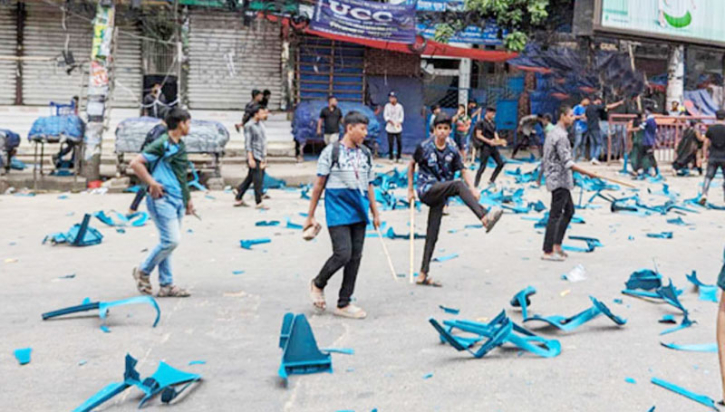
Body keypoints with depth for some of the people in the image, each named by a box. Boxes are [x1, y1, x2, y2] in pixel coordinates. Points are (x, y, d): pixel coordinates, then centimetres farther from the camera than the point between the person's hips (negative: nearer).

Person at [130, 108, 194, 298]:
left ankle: (166, 285, 14)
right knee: (171, 240, -12)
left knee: (168, 242, 10)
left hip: (177, 201, 9)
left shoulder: (180, 145, 17)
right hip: (163, 199, -9)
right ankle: (143, 271, 8)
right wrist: (152, 184, -16)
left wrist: (188, 199, 24)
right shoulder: (162, 144, -11)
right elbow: (135, 163, -14)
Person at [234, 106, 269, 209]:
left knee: (249, 178, 12)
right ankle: (259, 203, 2)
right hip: (255, 158, -8)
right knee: (258, 180, -6)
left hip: (261, 157, 8)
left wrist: (264, 157, 21)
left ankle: (238, 199, 20)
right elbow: (247, 143, -15)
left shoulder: (261, 124, 14)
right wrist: (250, 159, -20)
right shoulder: (249, 126, -11)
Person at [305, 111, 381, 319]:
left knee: (355, 257, 5)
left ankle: (344, 304, 16)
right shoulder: (332, 151, -3)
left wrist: (375, 213, 14)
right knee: (343, 253, -14)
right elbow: (319, 185, -2)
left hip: (359, 212, 6)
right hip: (338, 210, -6)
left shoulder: (366, 154, 13)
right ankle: (318, 284, 15)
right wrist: (310, 216, -3)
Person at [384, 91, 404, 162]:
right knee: (390, 143, -3)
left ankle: (398, 157, 14)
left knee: (400, 143, -1)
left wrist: (399, 122, -13)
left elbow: (402, 116, 5)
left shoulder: (399, 106, 4)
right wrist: (389, 120, -18)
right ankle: (391, 158, 8)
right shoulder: (387, 106, 3)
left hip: (398, 128, 1)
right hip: (390, 128, -1)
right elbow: (385, 115, 0)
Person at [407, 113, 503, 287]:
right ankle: (485, 218, -43)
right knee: (458, 185, -30)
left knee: (432, 236, 6)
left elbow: (463, 171, 0)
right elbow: (412, 165, 9)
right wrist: (410, 189, 10)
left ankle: (423, 275, 12)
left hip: (439, 195, 5)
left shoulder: (452, 150, 5)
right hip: (425, 190, -5)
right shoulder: (424, 147, -4)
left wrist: (472, 188, -18)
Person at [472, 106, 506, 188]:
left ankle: (491, 181, 18)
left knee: (501, 163, 8)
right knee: (482, 166, -7)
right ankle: (475, 185, 1)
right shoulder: (481, 122, -10)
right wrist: (489, 141, -19)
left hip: (493, 146, 8)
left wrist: (499, 141, -1)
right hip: (485, 147, -8)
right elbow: (478, 135, -14)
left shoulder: (493, 123, 12)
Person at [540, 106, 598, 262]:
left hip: (557, 179, 11)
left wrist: (541, 175, 25)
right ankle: (547, 252, -5)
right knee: (555, 215, -7)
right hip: (559, 180, -11)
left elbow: (545, 160, 19)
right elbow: (567, 162, -23)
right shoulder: (561, 136, -18)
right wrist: (587, 173, -23)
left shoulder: (552, 133, 15)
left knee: (569, 210, 17)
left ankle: (557, 245, 18)